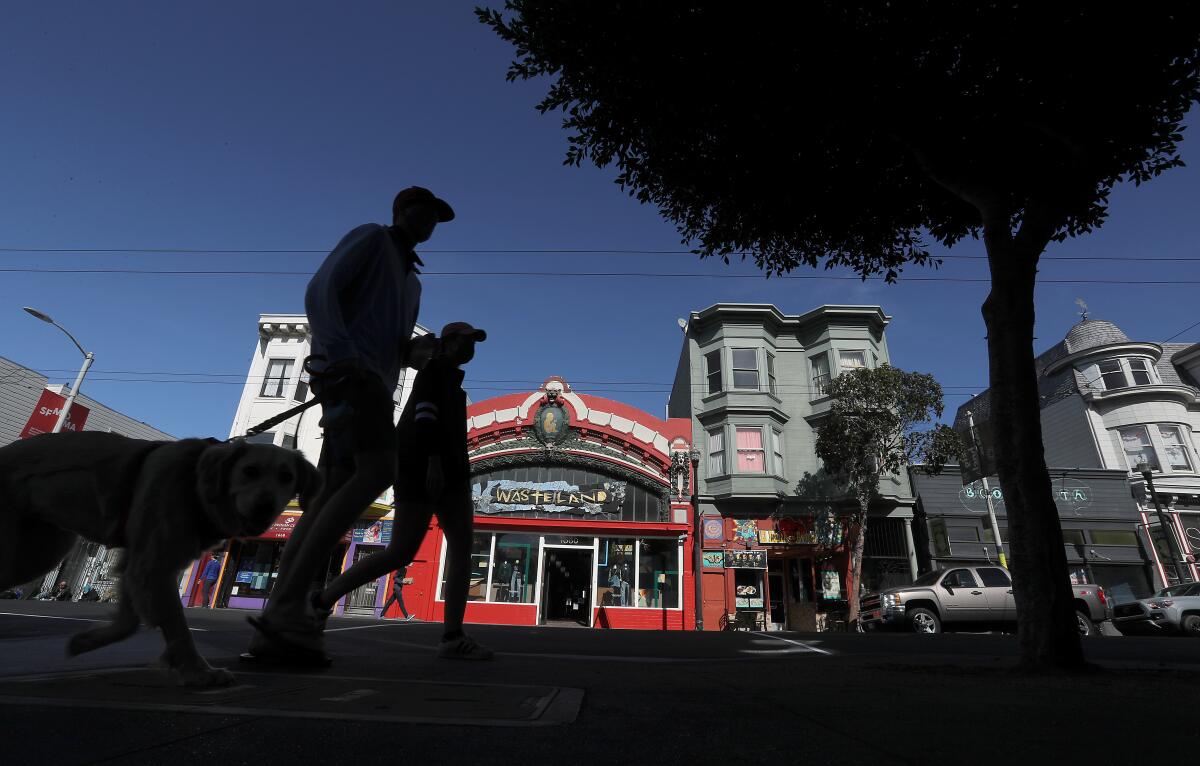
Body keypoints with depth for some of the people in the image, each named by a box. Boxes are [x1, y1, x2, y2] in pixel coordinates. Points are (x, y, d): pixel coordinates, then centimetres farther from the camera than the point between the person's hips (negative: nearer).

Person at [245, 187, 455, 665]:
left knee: (330, 499, -4)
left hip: (373, 384, 9)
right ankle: (289, 607, -29)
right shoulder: (371, 237, 11)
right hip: (348, 372, -9)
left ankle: (273, 628, -7)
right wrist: (341, 354, -22)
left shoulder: (412, 282, 35)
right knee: (376, 473, -27)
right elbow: (320, 290, -5)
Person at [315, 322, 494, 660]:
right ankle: (323, 600, 5)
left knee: (462, 542, -6)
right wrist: (434, 459, -27)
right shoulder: (436, 367, 1)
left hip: (448, 468, 9)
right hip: (424, 463, -9)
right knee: (401, 551, -9)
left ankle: (452, 636, -11)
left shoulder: (450, 379, 28)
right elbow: (424, 412, -16)